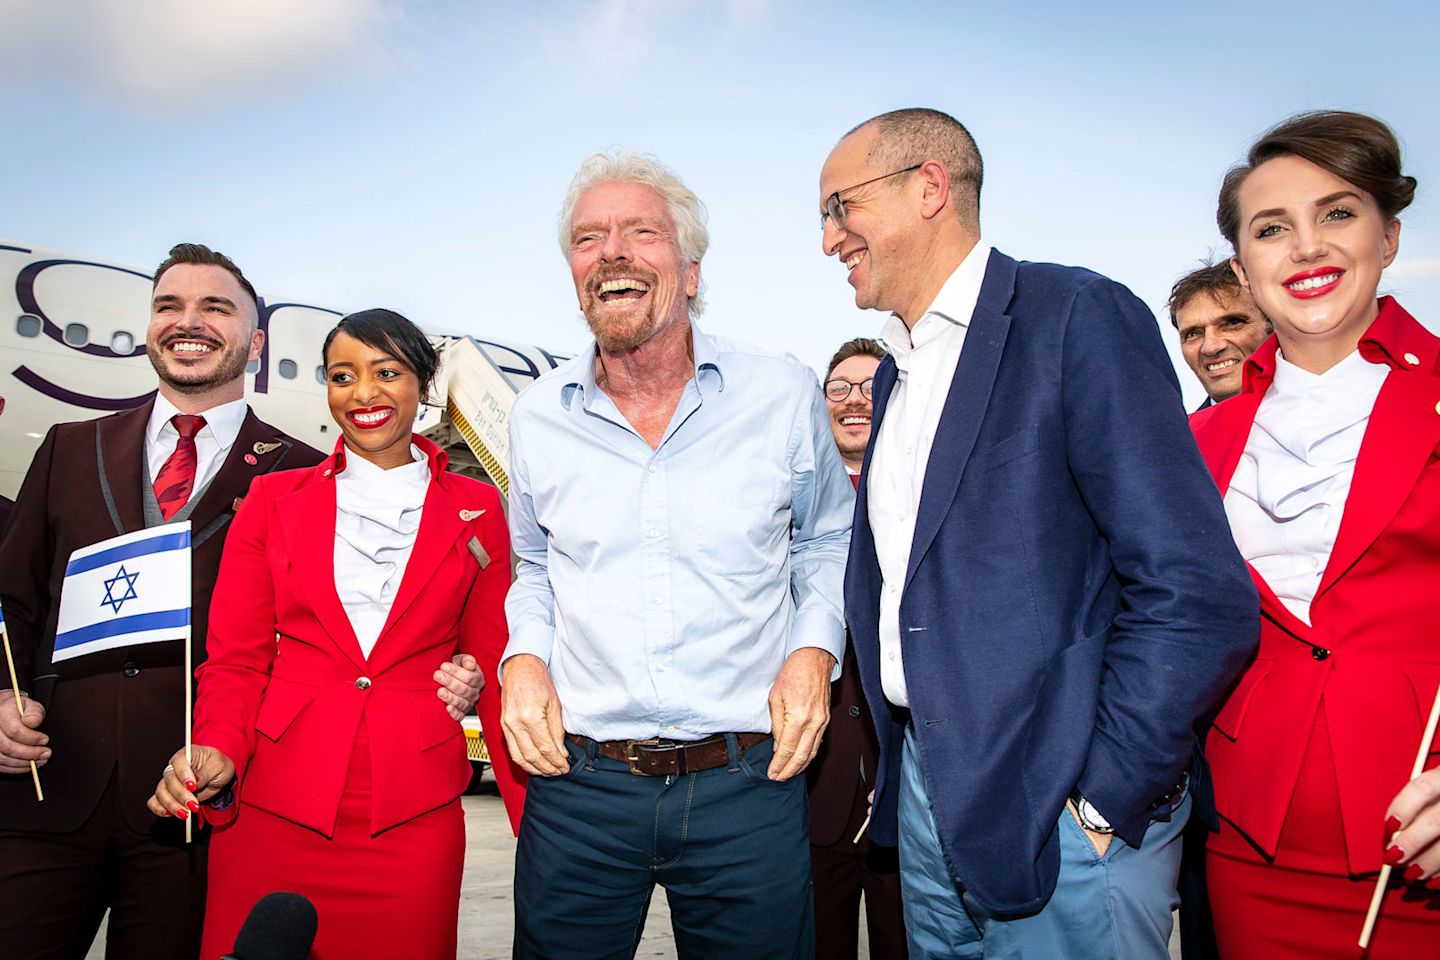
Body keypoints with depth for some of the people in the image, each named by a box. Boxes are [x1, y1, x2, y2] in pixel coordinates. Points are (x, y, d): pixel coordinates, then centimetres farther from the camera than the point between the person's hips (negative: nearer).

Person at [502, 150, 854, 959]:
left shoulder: (786, 395, -4)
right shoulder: (538, 416, 2)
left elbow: (828, 541, 11)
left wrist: (816, 649, -5)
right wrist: (524, 655, 0)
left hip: (748, 784, -1)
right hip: (578, 782, 2)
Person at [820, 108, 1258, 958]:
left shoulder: (1080, 317, -13)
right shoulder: (897, 372, 12)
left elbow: (1201, 596, -19)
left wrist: (1101, 802, -17)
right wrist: (901, 769, 12)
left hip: (1064, 820, -7)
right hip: (927, 800, 8)